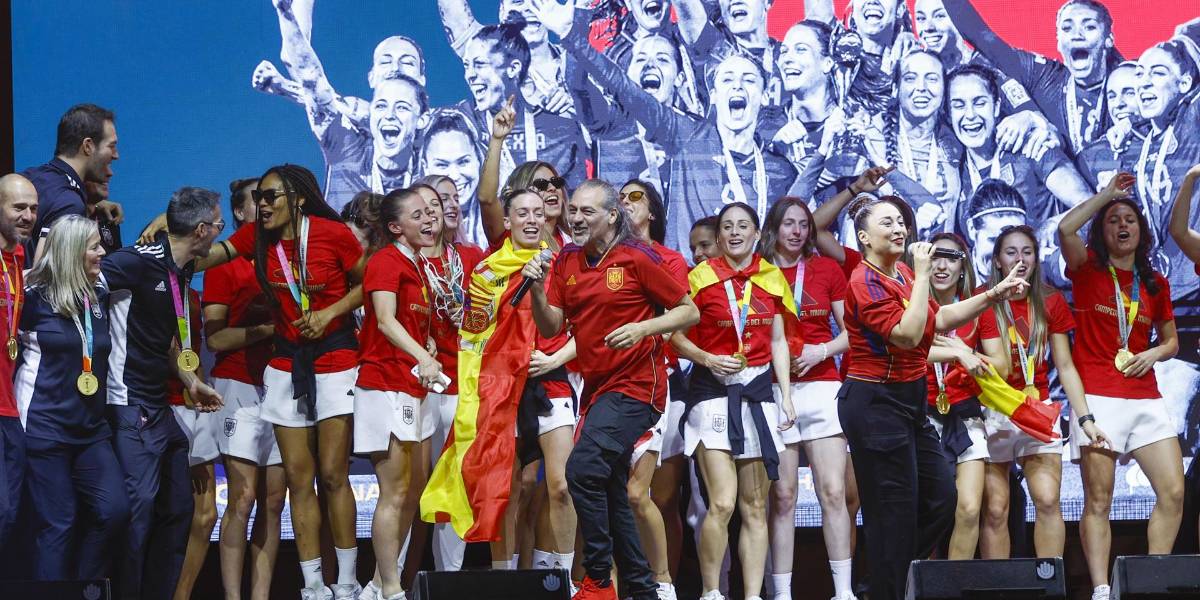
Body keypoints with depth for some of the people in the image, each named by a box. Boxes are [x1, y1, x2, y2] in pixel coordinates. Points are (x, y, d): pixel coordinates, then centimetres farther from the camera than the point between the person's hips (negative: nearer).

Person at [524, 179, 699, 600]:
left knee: (583, 469, -22)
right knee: (611, 493, 12)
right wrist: (536, 288, -11)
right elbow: (551, 327, 5)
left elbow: (690, 312, -4)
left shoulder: (636, 258, -8)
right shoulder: (567, 262, 8)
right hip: (597, 387, 8)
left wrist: (643, 328, -19)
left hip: (634, 385, -8)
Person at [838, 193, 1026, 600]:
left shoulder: (903, 274, 9)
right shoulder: (866, 283, -16)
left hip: (910, 400, 9)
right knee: (896, 512, -4)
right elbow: (908, 334, -25)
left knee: (941, 500, 11)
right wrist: (922, 275, -20)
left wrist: (994, 295, 14)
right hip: (876, 403, -9)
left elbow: (939, 319, 19)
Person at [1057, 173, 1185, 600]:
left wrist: (1154, 354, -1)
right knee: (1098, 501, -6)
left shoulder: (1156, 284, 14)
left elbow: (1171, 341, 22)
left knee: (1174, 492, -6)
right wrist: (1108, 193, -7)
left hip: (1146, 400, 4)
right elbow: (1065, 228, -17)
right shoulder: (1088, 270, 3)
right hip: (1097, 399, -4)